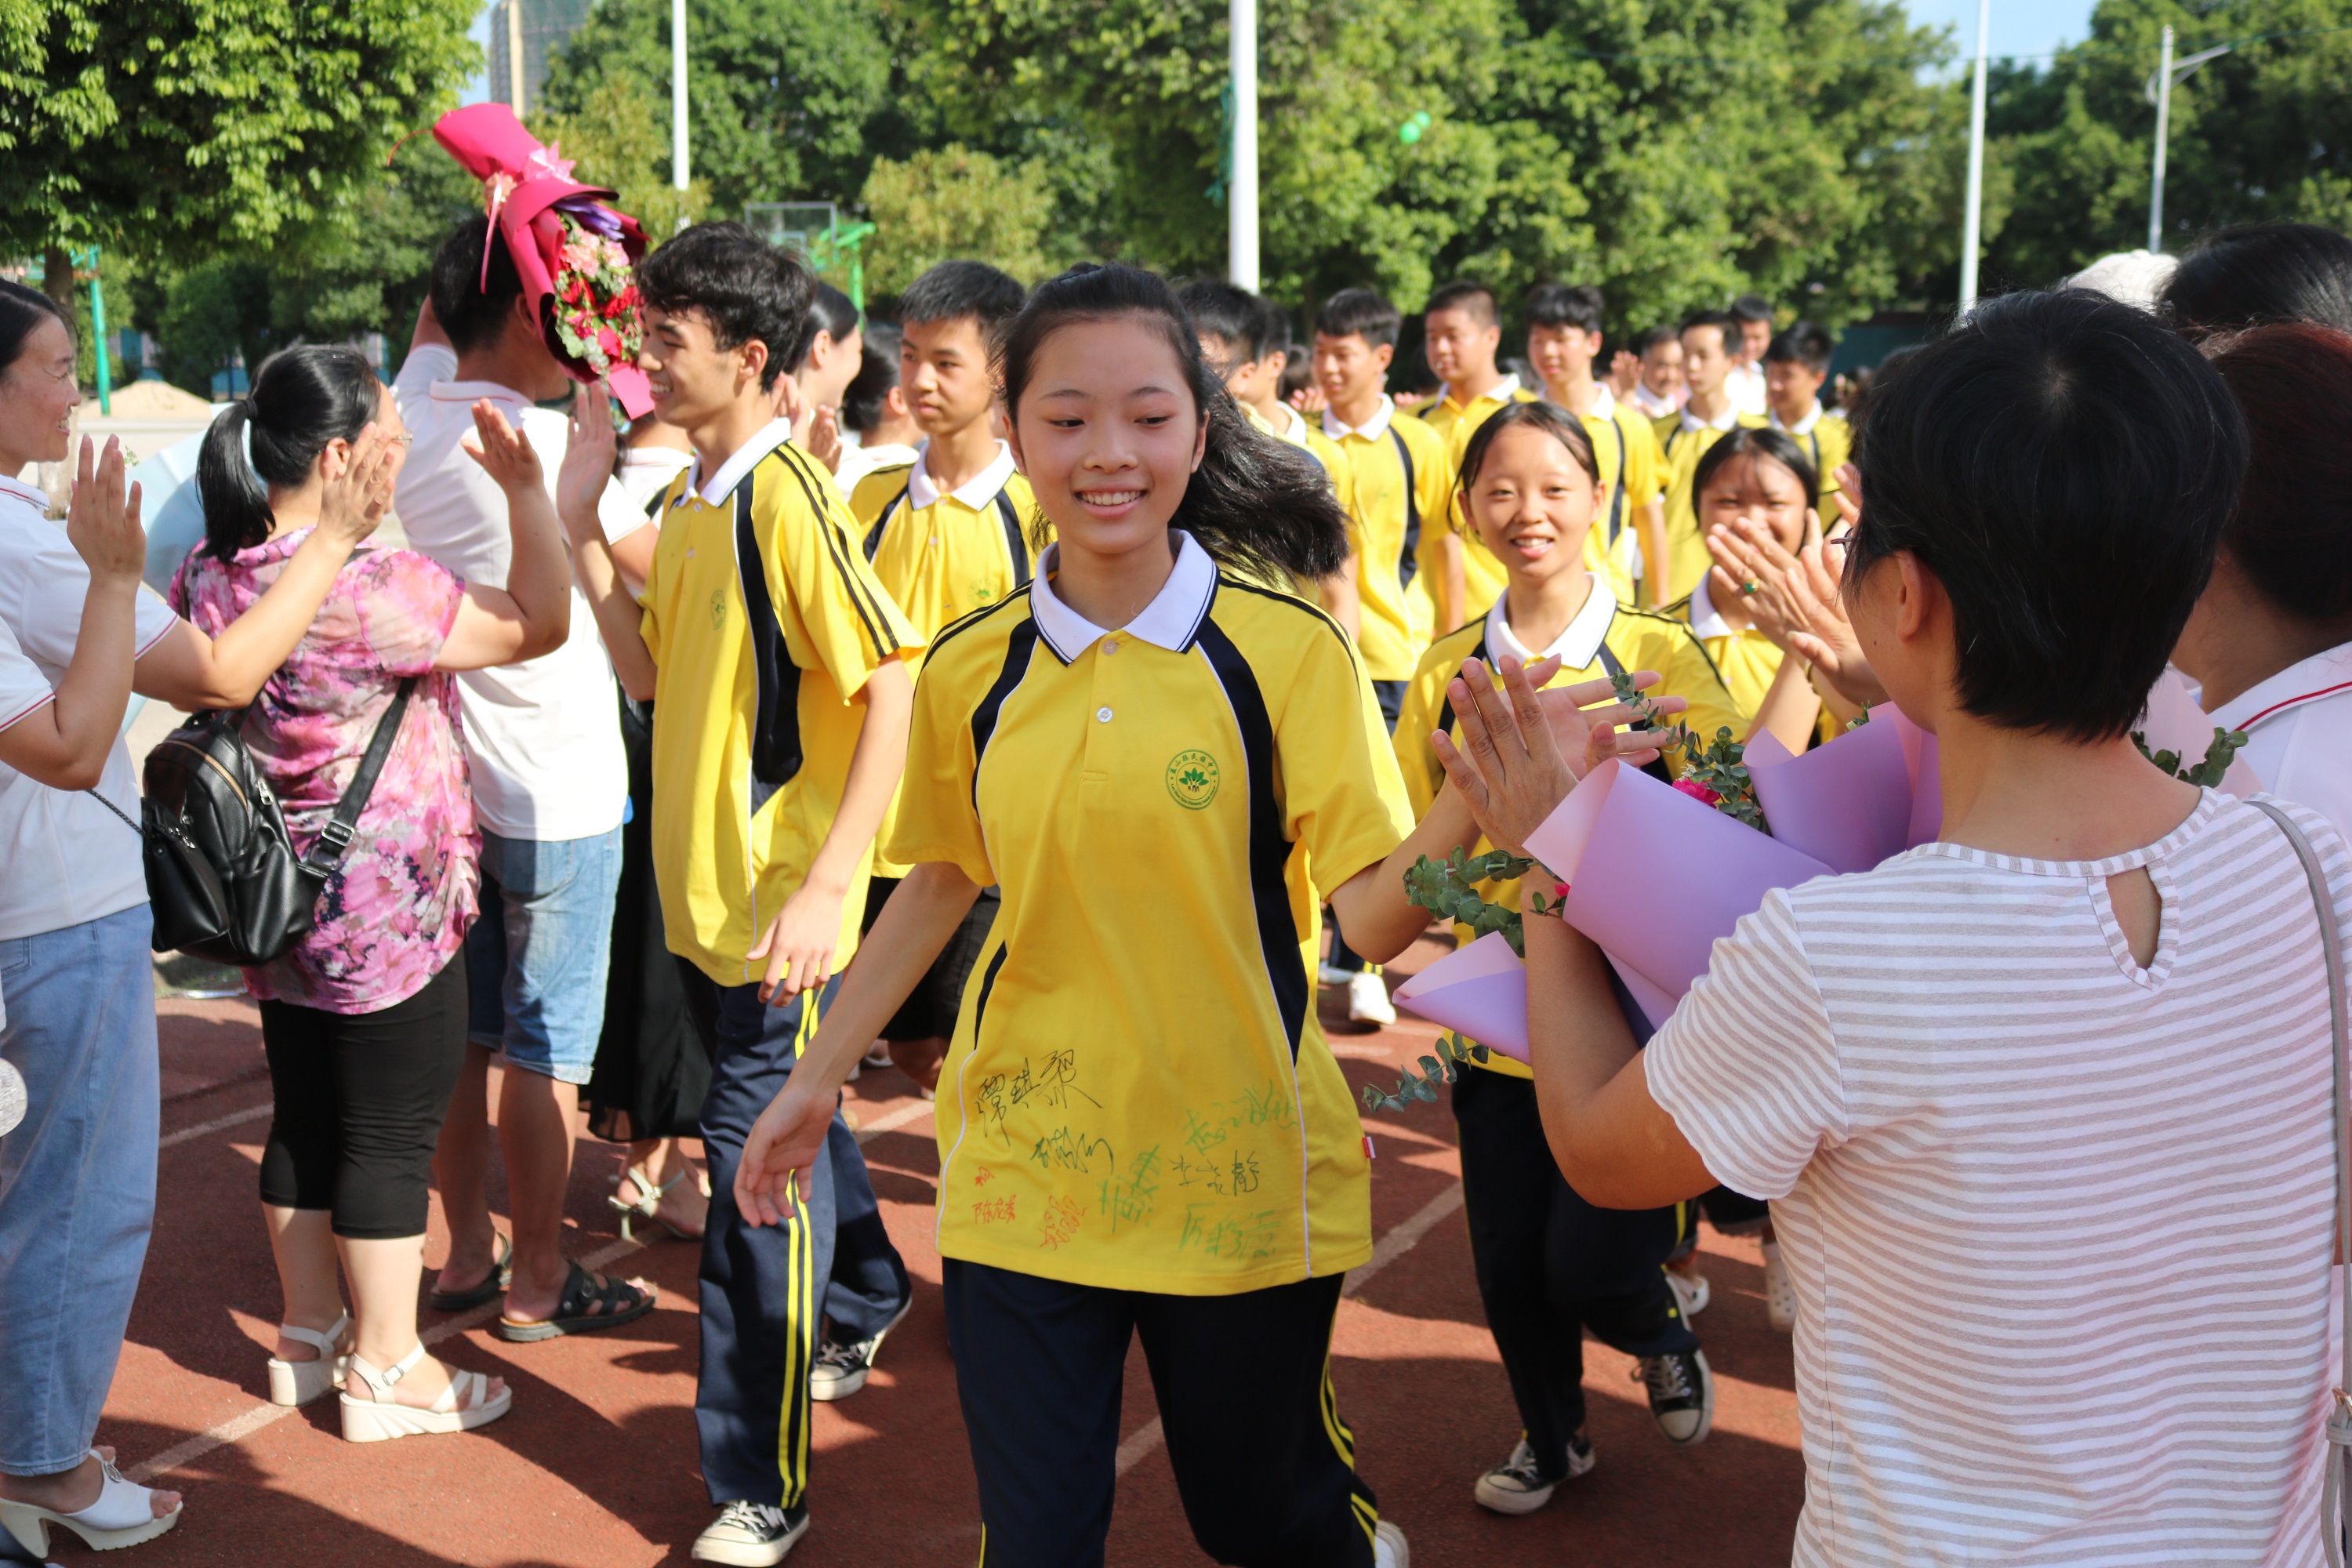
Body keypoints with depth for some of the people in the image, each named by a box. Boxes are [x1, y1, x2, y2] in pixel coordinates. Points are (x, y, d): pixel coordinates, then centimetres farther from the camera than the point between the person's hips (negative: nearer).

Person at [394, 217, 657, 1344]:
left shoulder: (413, 416, 1)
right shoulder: (544, 446, -20)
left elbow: (433, 307, 22)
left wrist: (496, 228, 10)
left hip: (446, 786, 7)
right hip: (557, 797, -7)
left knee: (462, 1035, 16)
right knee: (545, 1049, 4)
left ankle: (467, 1252, 27)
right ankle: (539, 1281, 15)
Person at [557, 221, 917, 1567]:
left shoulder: (789, 493, -17)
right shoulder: (690, 499, 9)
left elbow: (895, 684, -20)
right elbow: (652, 673, 9)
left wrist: (829, 885, -25)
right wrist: (583, 519, 2)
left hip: (780, 898, -8)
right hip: (702, 886, 9)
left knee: (759, 1163, -4)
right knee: (791, 1118, 24)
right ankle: (862, 1297, 49)